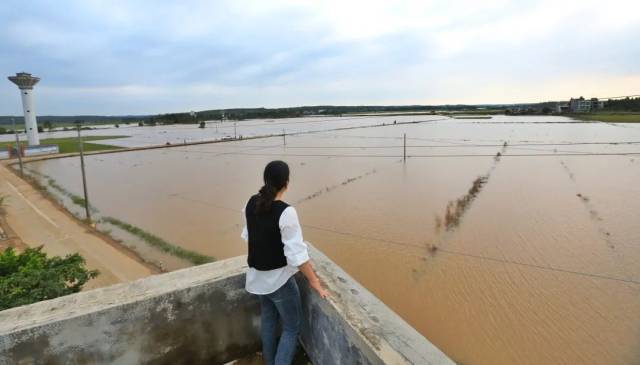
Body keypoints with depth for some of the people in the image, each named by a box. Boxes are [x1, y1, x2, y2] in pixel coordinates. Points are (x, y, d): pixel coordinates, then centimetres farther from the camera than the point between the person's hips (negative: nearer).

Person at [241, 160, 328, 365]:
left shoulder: (252, 203, -6)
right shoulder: (285, 212, -27)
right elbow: (297, 253, -25)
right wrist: (314, 281, -14)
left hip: (257, 276, 7)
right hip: (279, 279, -7)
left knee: (268, 319, 28)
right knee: (292, 327, 13)